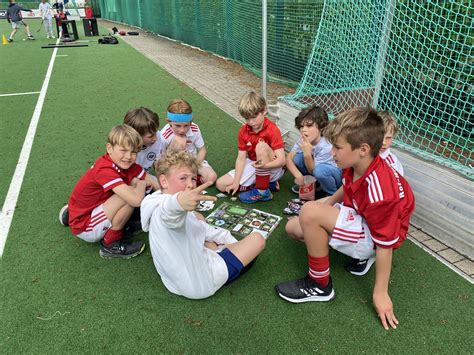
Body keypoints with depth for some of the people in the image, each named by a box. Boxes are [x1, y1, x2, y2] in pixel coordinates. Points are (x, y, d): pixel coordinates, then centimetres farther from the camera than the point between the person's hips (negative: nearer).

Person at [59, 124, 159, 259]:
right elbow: (136, 200, -39)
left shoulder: (127, 164, -6)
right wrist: (142, 183, -19)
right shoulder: (105, 170, -30)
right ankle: (110, 245, -8)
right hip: (83, 227, -8)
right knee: (131, 197, -25)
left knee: (133, 187, -4)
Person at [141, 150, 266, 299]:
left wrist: (234, 243, 10)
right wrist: (179, 202, -77)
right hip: (201, 285, -10)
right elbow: (170, 212, -55)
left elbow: (200, 228, 11)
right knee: (257, 239, -2)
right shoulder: (163, 208, -29)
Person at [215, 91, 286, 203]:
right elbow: (241, 158, -7)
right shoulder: (243, 131, -6)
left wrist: (264, 165, -46)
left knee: (261, 146, -35)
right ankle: (267, 183, -2)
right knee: (220, 184, -5)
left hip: (272, 169, -6)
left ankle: (262, 191, -23)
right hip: (253, 166, 6)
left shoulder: (272, 129, -20)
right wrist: (236, 182, -15)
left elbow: (282, 160, -27)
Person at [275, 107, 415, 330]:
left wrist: (380, 293, -16)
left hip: (372, 237, -9)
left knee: (310, 213, -31)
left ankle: (319, 285, -12)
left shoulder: (379, 194, -35)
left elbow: (385, 245, -25)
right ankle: (360, 255, 13)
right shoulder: (356, 165, -14)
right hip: (359, 216, 9)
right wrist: (327, 204, 12)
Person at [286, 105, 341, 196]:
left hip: (338, 176, -6)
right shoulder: (303, 141, -14)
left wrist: (307, 154, -40)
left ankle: (332, 194, -9)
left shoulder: (326, 147, -31)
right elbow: (289, 158, -14)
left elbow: (312, 170, -23)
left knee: (319, 170, -37)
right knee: (297, 158, -16)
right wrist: (299, 176, -28)